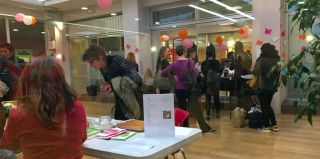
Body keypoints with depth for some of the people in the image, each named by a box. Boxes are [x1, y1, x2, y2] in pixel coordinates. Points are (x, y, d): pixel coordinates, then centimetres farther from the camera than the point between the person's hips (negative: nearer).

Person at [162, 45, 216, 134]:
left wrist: (173, 77, 6)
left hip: (179, 89, 3)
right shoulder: (190, 61, -10)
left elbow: (163, 73, -3)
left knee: (182, 110, 11)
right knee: (196, 110, 2)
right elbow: (196, 74, -17)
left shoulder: (174, 63, -1)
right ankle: (205, 129, 8)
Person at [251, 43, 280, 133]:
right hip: (273, 86, 6)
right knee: (268, 106, 19)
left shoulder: (262, 59, -13)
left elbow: (255, 72, -19)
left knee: (264, 107, 3)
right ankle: (274, 125, 19)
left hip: (263, 87, -6)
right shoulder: (277, 60, 7)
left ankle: (267, 127, 7)